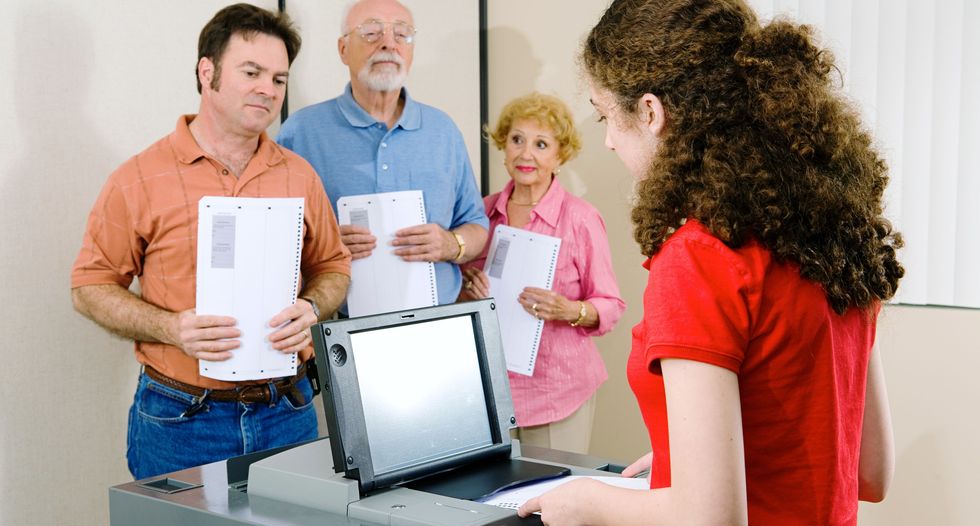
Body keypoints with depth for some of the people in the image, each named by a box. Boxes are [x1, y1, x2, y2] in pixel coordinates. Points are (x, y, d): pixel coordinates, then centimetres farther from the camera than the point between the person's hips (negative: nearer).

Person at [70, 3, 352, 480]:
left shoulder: (299, 176, 6)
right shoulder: (140, 179, -4)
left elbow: (332, 267, 15)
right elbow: (90, 287, -1)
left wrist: (310, 309, -7)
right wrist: (171, 328, -16)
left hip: (286, 413, 3)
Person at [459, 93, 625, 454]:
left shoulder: (580, 218, -6)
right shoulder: (484, 212, 6)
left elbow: (611, 306, -4)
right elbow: (460, 292, 18)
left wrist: (570, 311, -22)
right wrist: (469, 290, -4)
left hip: (556, 384, -3)